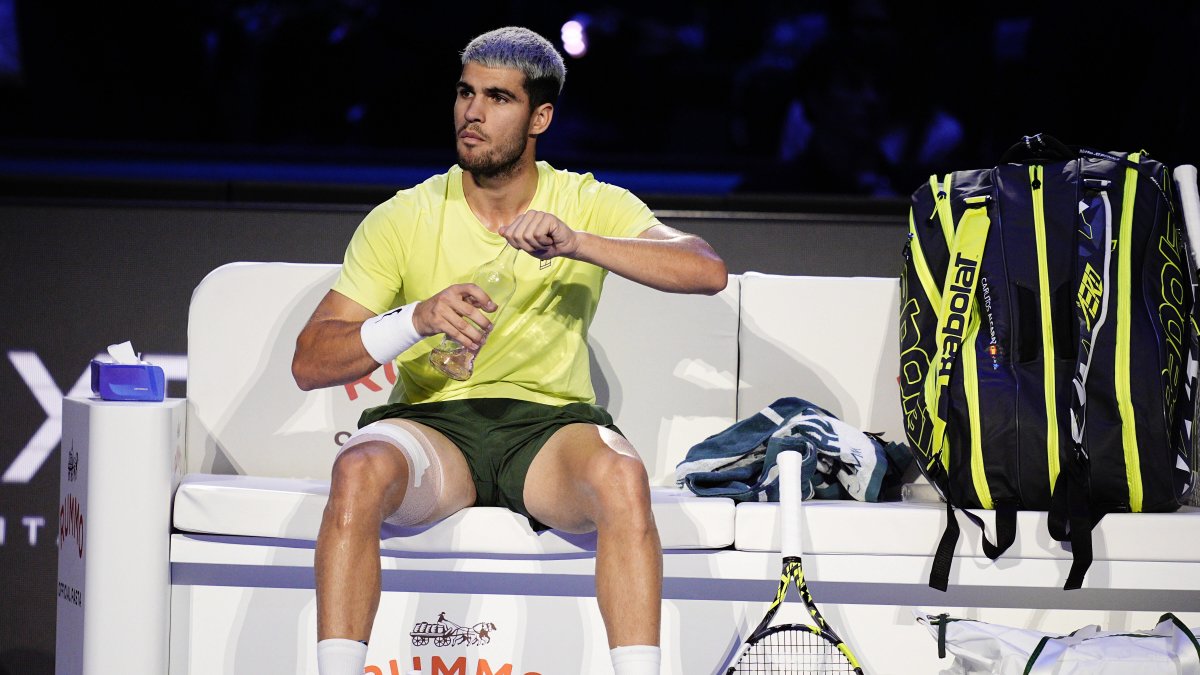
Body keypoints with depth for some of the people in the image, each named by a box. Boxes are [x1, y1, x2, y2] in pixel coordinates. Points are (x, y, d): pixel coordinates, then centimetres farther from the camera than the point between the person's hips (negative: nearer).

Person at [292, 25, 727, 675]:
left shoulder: (591, 206, 4)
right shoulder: (402, 219, 3)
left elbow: (707, 270, -13)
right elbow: (310, 364, -2)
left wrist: (577, 243, -26)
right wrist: (416, 319, -21)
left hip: (552, 423, 0)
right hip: (431, 423, 0)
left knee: (622, 476, -34)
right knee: (359, 470, -34)